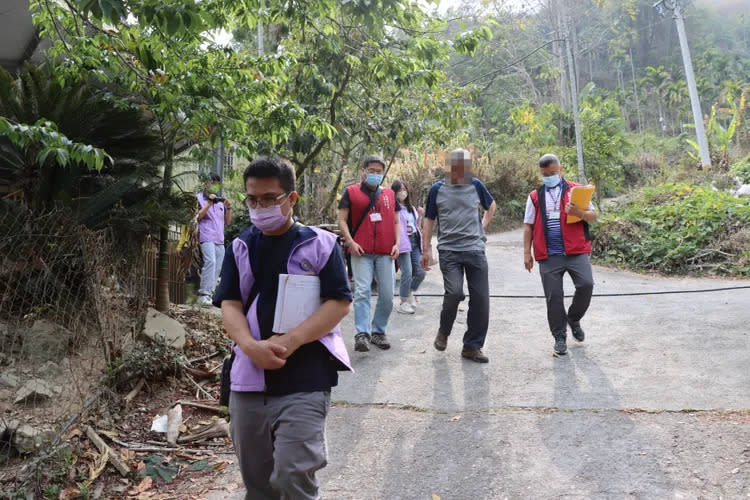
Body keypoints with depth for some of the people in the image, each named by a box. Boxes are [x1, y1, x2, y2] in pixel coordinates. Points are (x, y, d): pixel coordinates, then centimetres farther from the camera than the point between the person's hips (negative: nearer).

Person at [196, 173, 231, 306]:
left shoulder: (220, 200, 22)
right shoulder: (199, 198, 7)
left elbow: (227, 221, 19)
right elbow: (197, 216, -6)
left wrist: (228, 208, 2)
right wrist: (209, 203, -12)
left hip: (220, 240, 7)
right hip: (207, 238, -6)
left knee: (217, 267, 2)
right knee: (210, 261, -24)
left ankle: (210, 293, 7)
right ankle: (204, 295, -27)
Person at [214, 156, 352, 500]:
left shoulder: (320, 244, -3)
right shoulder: (240, 247, 8)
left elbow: (339, 303, -8)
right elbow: (229, 304, 2)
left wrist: (290, 341, -18)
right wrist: (251, 346, -17)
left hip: (305, 381, -4)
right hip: (248, 381, 4)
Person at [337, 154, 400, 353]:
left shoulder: (389, 194, 16)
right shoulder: (351, 192, 6)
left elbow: (396, 221, 19)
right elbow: (342, 219, 2)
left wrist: (397, 243, 5)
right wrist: (350, 242, -10)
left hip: (385, 253, 4)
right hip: (361, 252, -3)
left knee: (387, 295, 3)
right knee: (362, 292, -11)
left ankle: (378, 332, 17)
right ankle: (361, 334, -10)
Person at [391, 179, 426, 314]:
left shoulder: (411, 207, 21)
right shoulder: (393, 208, -4)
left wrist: (420, 215, 12)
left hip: (415, 242, 7)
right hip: (403, 243, -7)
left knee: (420, 272, 5)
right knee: (407, 273, -9)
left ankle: (409, 293, 28)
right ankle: (403, 303, 3)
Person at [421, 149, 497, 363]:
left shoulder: (476, 185, 8)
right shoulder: (438, 189, 4)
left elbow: (491, 206, 27)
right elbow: (429, 220, 9)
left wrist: (483, 227, 13)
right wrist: (427, 249, 4)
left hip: (475, 249, 3)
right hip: (449, 250, -2)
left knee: (480, 298, -1)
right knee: (454, 292, -20)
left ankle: (472, 347, 13)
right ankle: (443, 332, 10)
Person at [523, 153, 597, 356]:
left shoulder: (575, 190, 10)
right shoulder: (535, 196, 12)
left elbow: (593, 216, 8)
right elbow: (528, 226, 11)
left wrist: (579, 212, -15)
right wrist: (527, 253, 4)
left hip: (576, 251, -1)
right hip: (549, 255, 1)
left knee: (586, 284, -16)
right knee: (553, 296, 2)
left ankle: (574, 319, 14)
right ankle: (559, 337, 16)